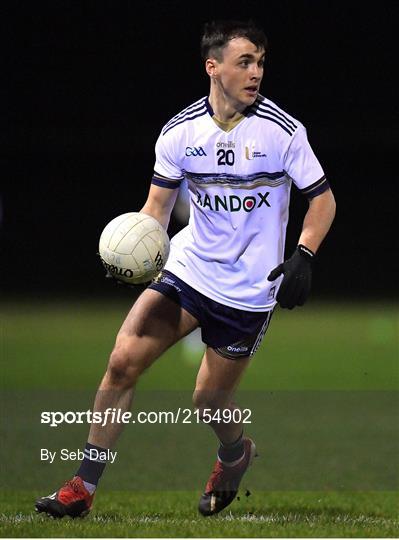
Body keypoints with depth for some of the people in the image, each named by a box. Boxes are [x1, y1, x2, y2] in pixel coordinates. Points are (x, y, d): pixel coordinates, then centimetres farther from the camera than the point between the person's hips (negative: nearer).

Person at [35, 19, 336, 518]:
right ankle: (84, 487, -5)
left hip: (249, 290, -3)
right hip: (188, 266, 3)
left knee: (209, 401, 3)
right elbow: (158, 205, 7)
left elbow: (321, 198, -2)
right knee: (122, 361, -12)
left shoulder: (282, 130, -10)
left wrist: (303, 257, -16)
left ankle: (235, 454, 40)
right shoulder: (179, 132, -3)